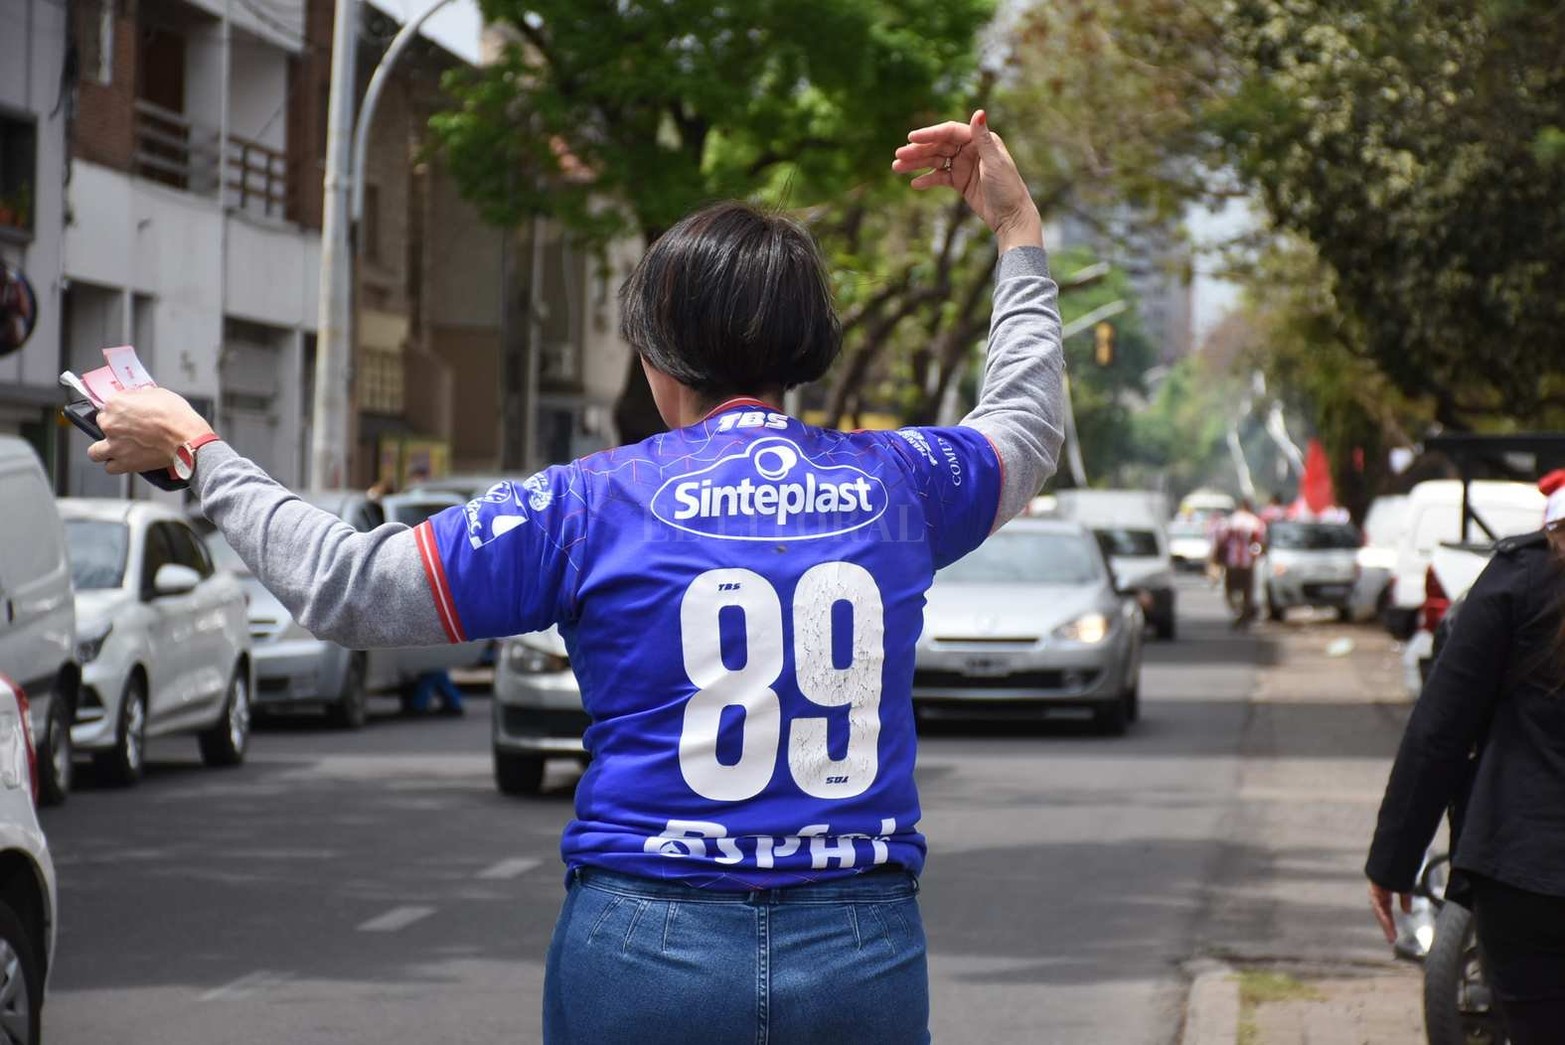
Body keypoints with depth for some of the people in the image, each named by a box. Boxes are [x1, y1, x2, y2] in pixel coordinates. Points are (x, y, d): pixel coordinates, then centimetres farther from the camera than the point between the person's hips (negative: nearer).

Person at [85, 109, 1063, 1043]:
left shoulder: (594, 505, -3)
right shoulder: (893, 483, 6)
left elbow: (347, 589, 1)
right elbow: (1028, 425, 29)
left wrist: (200, 453, 14)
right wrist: (1018, 229, 41)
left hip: (645, 952, -2)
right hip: (867, 949, 2)